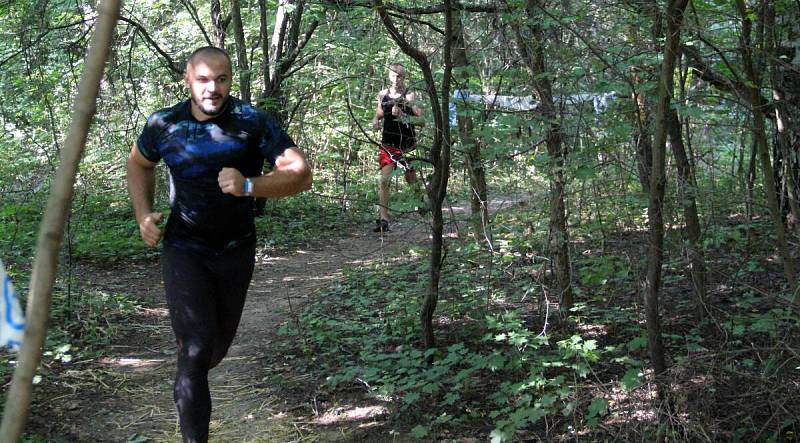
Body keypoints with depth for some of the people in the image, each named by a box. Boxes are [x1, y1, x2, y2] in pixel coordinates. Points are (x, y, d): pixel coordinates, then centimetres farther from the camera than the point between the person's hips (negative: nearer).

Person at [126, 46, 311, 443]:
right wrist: (143, 214, 0)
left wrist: (248, 185, -36)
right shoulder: (164, 125, -8)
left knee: (219, 342, 19)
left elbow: (300, 174, -20)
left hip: (236, 250, 2)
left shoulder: (253, 123, -14)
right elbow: (139, 163, 14)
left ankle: (189, 377, 53)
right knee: (197, 346, -15)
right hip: (184, 249, -1)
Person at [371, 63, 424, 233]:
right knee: (384, 180, -10)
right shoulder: (383, 95, 5)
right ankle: (383, 219, -11)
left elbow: (422, 120, -14)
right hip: (388, 144, 3)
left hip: (407, 143, -3)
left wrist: (403, 116, -27)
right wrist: (376, 121, 0)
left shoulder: (410, 96, -8)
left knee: (411, 180, 7)